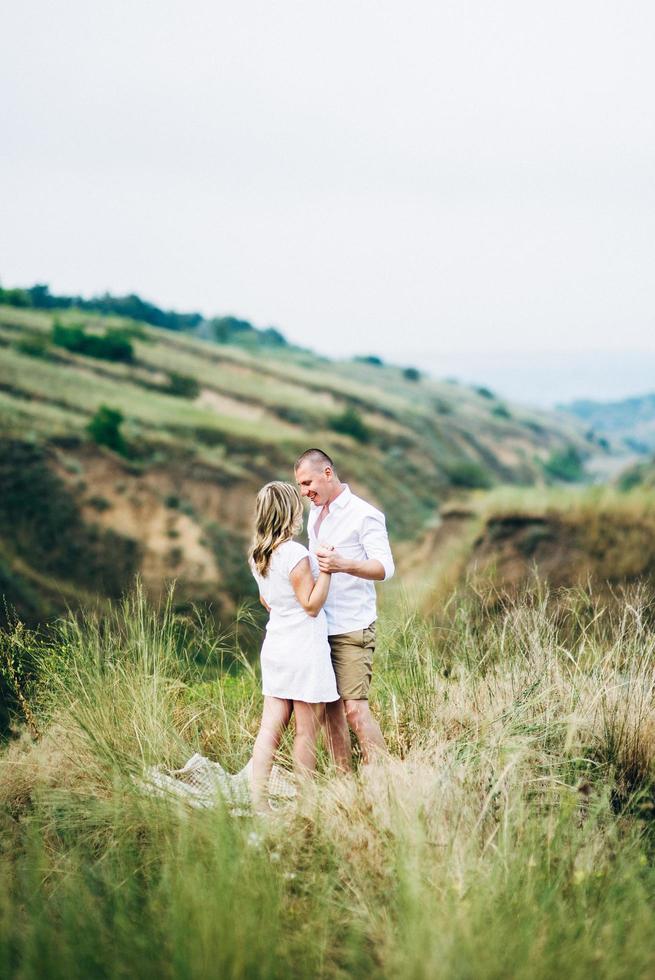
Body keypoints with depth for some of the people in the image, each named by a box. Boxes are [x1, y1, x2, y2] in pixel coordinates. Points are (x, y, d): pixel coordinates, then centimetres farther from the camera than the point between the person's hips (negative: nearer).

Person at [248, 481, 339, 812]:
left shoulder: (258, 556, 7)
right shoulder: (295, 553, -17)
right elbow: (312, 604, -14)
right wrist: (326, 569, -13)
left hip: (275, 645, 8)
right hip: (304, 649, -8)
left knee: (270, 727, 5)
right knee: (307, 729, 2)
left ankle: (258, 802, 2)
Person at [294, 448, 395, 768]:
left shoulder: (364, 514, -9)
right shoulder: (315, 511, 15)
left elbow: (385, 568, -19)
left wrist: (344, 565, -34)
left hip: (351, 629, -7)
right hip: (319, 627, 7)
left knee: (355, 708, -13)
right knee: (329, 708, 6)